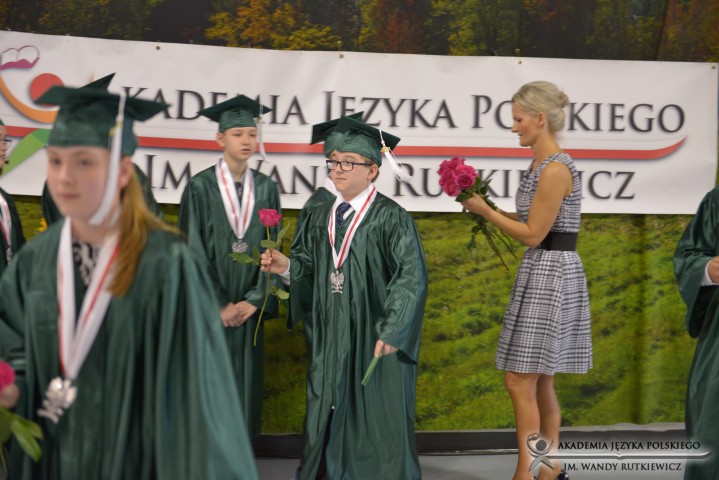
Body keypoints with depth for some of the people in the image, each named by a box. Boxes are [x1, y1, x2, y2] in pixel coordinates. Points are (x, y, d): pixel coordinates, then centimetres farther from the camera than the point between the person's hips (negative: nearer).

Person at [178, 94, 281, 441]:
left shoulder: (266, 189, 6)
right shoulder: (200, 188, -5)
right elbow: (193, 252, -7)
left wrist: (253, 300, -5)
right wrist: (219, 305, -10)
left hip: (248, 307, 3)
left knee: (245, 383, 6)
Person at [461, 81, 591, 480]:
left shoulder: (556, 169, -17)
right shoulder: (540, 164, 13)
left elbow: (533, 234, -16)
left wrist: (484, 210, -9)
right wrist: (486, 208, 11)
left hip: (550, 275, -10)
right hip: (540, 273, 10)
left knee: (520, 382, -8)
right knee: (540, 382, 14)